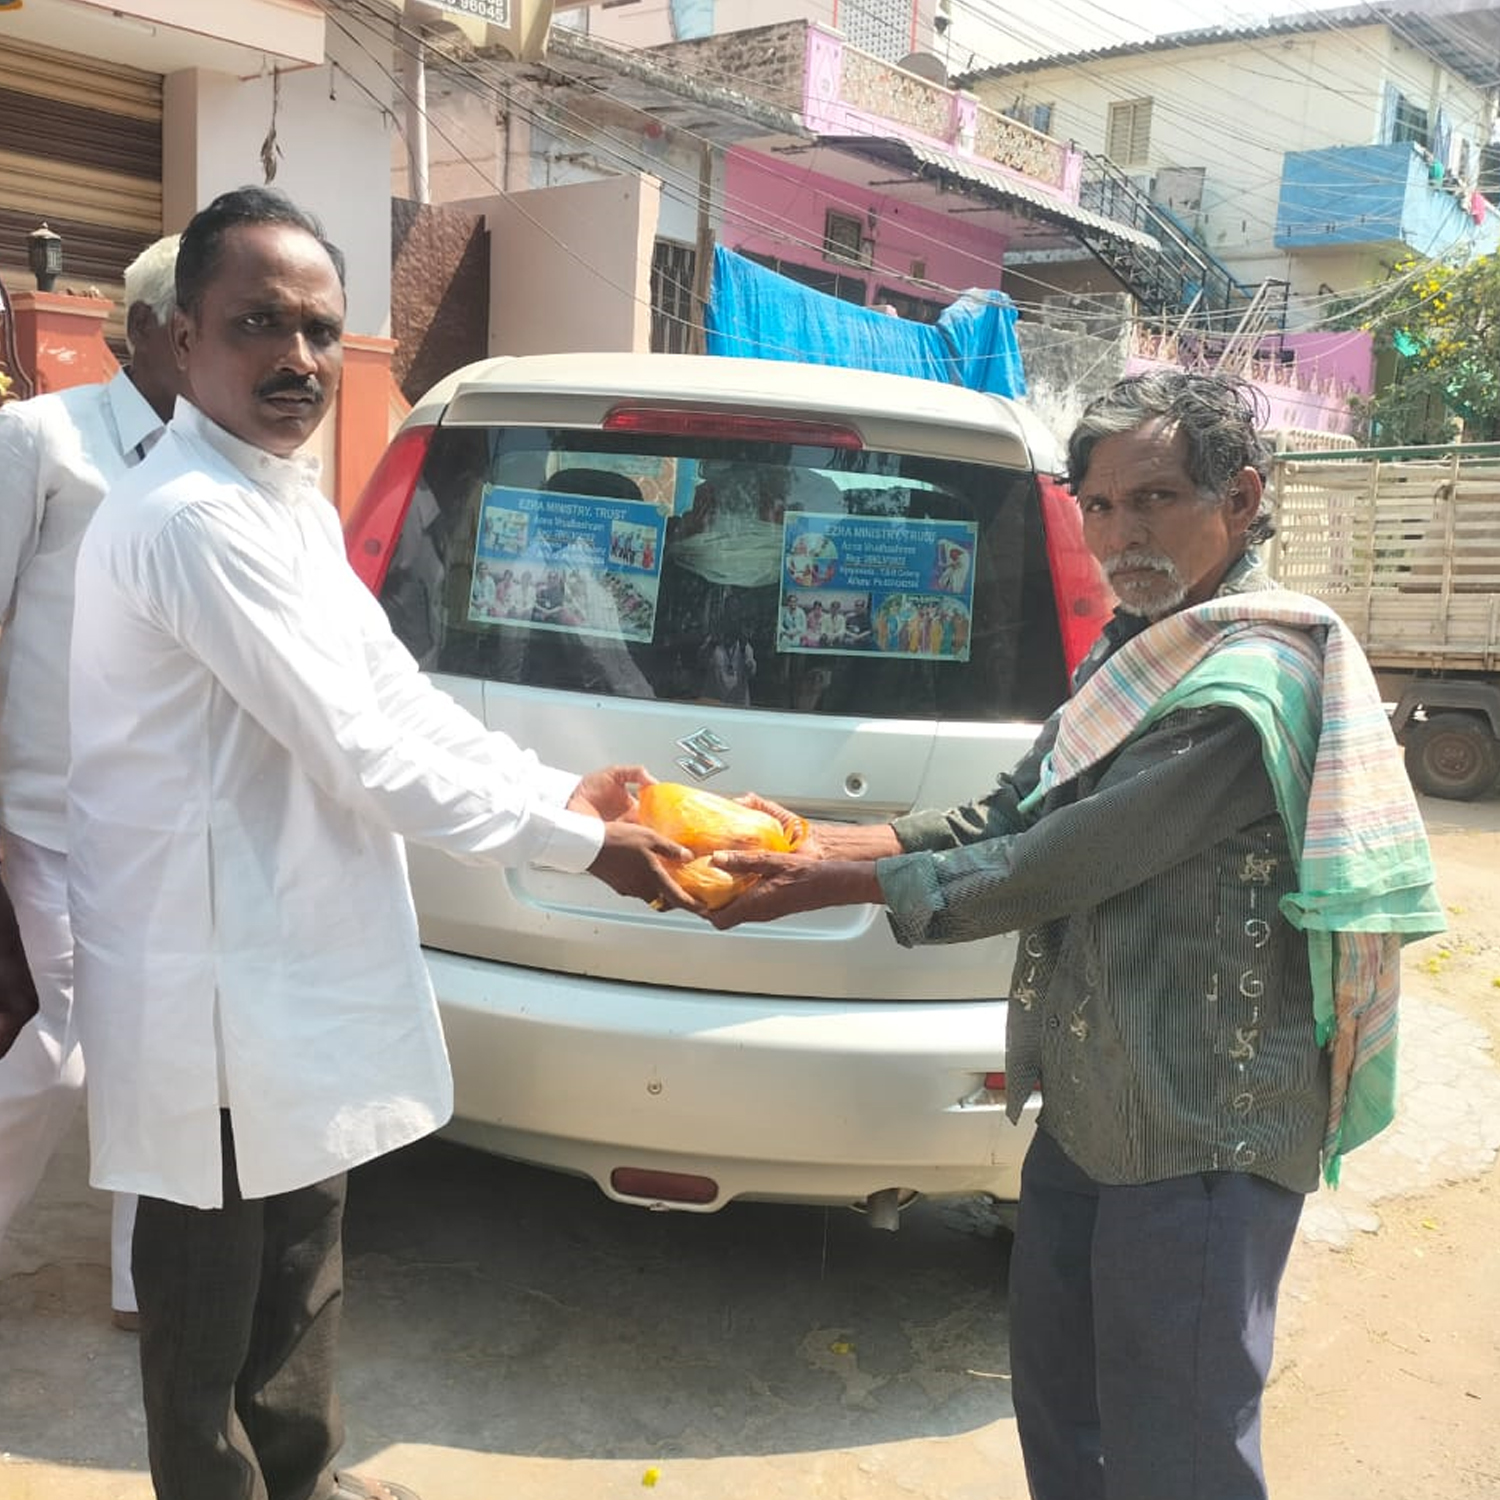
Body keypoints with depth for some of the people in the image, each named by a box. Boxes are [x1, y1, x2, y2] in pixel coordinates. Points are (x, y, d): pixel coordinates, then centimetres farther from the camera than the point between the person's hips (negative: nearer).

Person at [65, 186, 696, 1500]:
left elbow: (400, 697, 10)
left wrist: (567, 791, 0)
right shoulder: (192, 516, -23)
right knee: (213, 1286, 10)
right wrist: (579, 845, -17)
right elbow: (360, 749, -25)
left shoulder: (290, 503, 10)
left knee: (298, 1270, 24)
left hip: (294, 960, 10)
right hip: (214, 982, -10)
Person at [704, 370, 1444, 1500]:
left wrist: (844, 883, -14)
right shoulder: (1135, 654, 10)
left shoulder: (1249, 685, -22)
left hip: (1200, 1140, -9)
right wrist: (816, 842, -2)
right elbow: (1008, 818, 9)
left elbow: (1051, 870, -22)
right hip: (1087, 1110, 9)